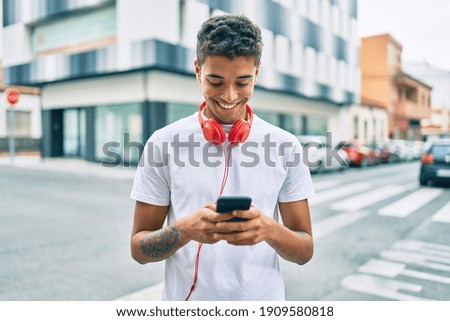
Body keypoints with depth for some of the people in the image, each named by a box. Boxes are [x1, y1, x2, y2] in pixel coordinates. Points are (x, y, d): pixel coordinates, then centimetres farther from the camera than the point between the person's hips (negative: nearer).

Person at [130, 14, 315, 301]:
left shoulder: (286, 146, -8)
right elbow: (139, 248, -6)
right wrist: (186, 229, -24)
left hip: (262, 295, 1)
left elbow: (305, 251, -4)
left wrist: (269, 229, -23)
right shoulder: (163, 143, -10)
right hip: (186, 295, 0)